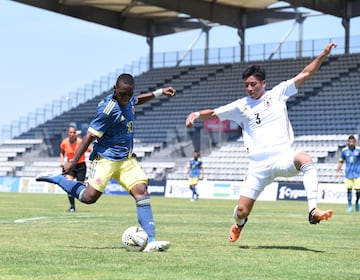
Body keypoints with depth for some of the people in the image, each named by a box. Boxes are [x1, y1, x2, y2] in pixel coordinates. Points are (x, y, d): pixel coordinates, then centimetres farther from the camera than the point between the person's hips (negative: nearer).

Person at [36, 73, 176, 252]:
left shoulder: (128, 101, 6)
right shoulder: (108, 109, -19)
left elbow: (137, 100, 34)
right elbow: (90, 136, -16)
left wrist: (159, 92, 28)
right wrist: (73, 162, -15)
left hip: (127, 159, 7)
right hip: (106, 158, -7)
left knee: (141, 191, -11)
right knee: (90, 197, -12)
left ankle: (150, 241, -17)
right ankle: (56, 178, 13)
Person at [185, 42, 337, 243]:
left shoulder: (278, 94, 7)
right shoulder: (241, 106, 9)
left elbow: (305, 74, 6)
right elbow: (214, 113, 11)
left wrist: (324, 54, -2)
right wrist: (196, 114, -9)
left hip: (284, 157, -1)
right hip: (259, 165, 1)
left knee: (305, 159, -38)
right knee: (242, 211, -1)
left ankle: (314, 211, -39)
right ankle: (240, 223, 39)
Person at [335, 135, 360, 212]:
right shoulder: (344, 150, 2)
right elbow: (341, 162, 11)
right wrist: (337, 172, 7)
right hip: (348, 174, 1)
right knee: (349, 190, -2)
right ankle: (350, 206, 6)